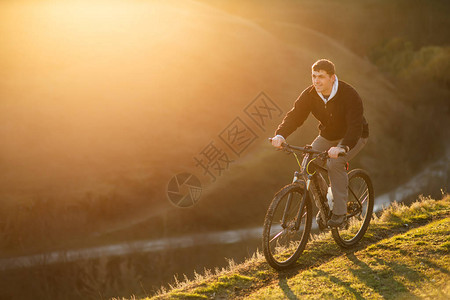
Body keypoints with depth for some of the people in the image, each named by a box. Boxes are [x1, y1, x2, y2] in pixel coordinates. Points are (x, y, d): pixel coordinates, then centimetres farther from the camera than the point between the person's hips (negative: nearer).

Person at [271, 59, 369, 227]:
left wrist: (342, 147, -54)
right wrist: (280, 135, -40)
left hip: (353, 137, -5)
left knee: (334, 163, -29)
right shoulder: (310, 94, -14)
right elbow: (294, 115, -20)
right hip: (328, 135, 5)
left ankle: (340, 211, -17)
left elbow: (355, 126, -36)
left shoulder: (349, 95, -29)